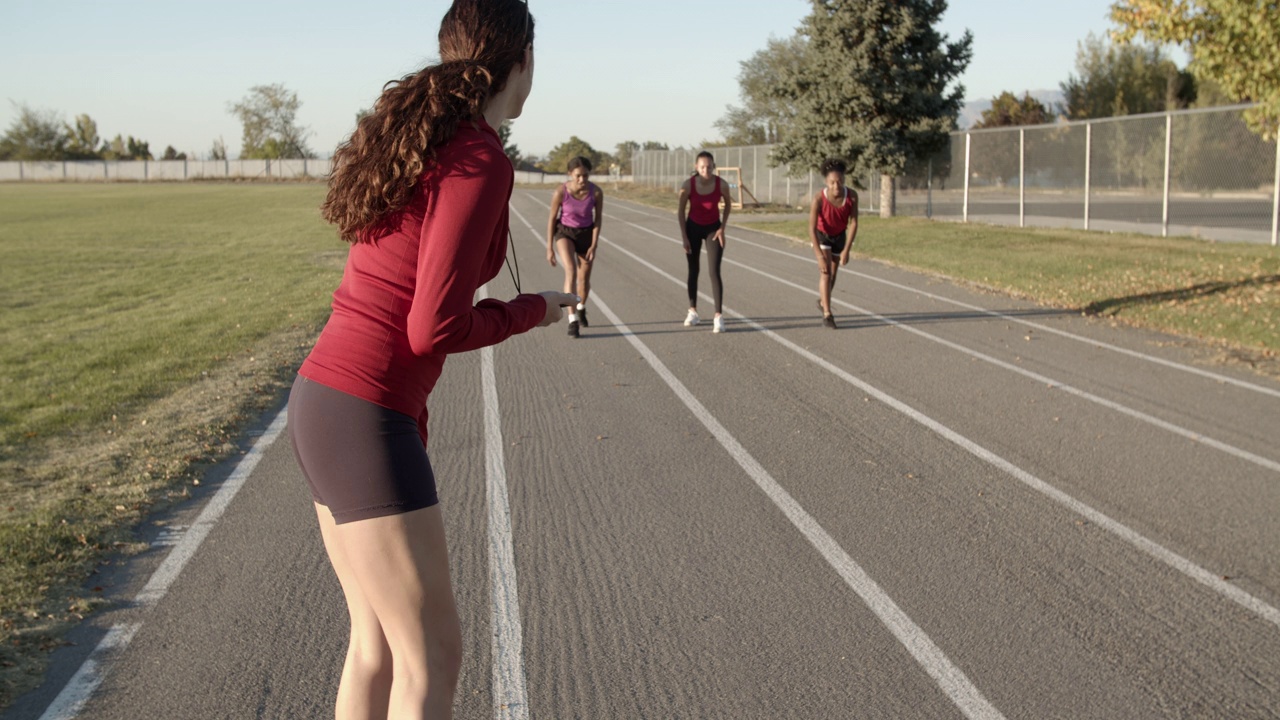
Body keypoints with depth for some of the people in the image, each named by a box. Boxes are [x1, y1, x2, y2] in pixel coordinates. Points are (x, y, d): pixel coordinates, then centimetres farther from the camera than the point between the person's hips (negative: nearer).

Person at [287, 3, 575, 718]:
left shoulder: (414, 140, 13)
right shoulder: (480, 162, -15)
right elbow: (434, 330, -18)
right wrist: (530, 312, -2)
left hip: (322, 398, 9)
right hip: (363, 420, -9)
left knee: (378, 637, 19)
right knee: (434, 656, 2)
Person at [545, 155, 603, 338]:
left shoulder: (596, 192, -21)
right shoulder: (560, 192, -25)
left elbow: (598, 218, -9)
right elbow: (552, 218, -13)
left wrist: (594, 246, -15)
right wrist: (549, 248, -10)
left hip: (586, 234, 2)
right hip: (564, 233, -2)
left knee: (584, 279, 12)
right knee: (571, 272, -25)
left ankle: (581, 308, 45)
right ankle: (572, 321, -23)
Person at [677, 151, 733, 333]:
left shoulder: (722, 184, -22)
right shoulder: (688, 185, -22)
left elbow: (728, 204, -1)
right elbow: (681, 211, -9)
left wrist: (722, 228, -7)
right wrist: (684, 237, -10)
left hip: (713, 228, -1)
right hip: (693, 228, 1)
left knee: (714, 272, -11)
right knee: (693, 271, 11)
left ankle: (718, 317, -13)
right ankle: (693, 311, 24)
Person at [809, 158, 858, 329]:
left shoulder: (852, 196, -29)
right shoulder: (819, 199, -35)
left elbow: (854, 223, -22)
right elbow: (812, 228, -33)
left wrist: (846, 250, -26)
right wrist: (820, 256, -38)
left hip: (840, 235, 3)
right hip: (821, 235, -3)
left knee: (833, 273, 16)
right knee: (825, 272, -17)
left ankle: (822, 301, 42)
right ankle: (827, 314, -17)